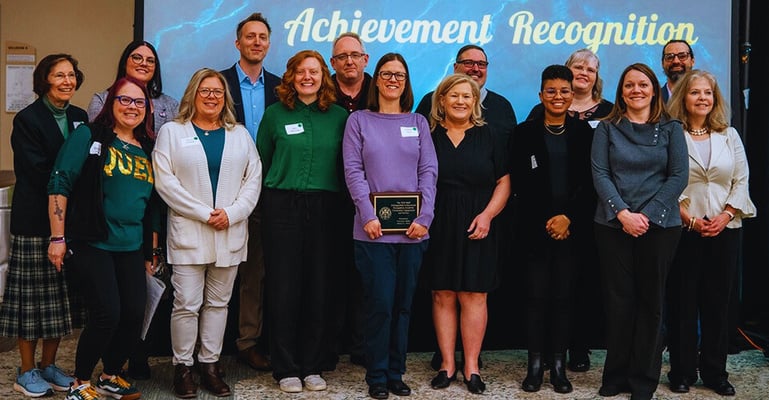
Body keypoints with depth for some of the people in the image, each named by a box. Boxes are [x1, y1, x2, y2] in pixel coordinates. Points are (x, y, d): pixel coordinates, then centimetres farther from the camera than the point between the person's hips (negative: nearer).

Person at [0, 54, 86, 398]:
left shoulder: (80, 118, 12)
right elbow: (39, 172, -14)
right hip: (35, 219, -5)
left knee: (60, 297, 9)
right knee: (32, 295, 1)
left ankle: (49, 365, 21)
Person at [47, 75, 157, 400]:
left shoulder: (147, 149, 13)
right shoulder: (89, 136, -4)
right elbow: (59, 184, -8)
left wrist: (149, 251, 19)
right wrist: (58, 238, -13)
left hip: (131, 248, 6)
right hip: (91, 244, -6)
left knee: (134, 315, 1)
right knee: (106, 315, -11)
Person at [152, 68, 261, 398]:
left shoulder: (240, 134, 13)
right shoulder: (172, 132, 5)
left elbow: (253, 179, 7)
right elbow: (165, 180, -5)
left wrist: (231, 213, -8)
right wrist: (204, 213, -11)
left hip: (230, 234, 3)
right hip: (188, 233, -3)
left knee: (218, 303, 8)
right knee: (187, 304, -4)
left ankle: (210, 365, 16)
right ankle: (182, 368, 9)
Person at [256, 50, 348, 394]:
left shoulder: (339, 116, 7)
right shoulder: (275, 114, 5)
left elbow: (346, 165, 10)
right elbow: (261, 162, 10)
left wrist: (338, 203, 4)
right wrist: (267, 198, 7)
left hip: (324, 209, 1)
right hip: (282, 207, -1)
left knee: (319, 288, 4)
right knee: (283, 288, 0)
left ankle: (312, 366, 16)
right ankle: (286, 368, 11)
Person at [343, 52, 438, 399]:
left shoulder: (418, 122, 12)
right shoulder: (359, 120, 6)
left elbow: (429, 171, 5)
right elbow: (353, 170, -2)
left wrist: (424, 218, -7)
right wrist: (368, 215, -13)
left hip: (412, 229, 3)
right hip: (374, 229, -2)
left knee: (403, 304, 8)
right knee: (379, 303, -3)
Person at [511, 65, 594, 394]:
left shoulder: (584, 132, 6)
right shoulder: (525, 133, 4)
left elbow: (590, 183, 2)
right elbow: (519, 183, 0)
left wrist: (568, 217, -9)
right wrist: (545, 220, -7)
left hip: (572, 227, 1)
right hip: (537, 227, 0)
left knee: (563, 295, 4)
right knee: (536, 295, 0)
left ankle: (558, 364, 11)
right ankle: (535, 364, 8)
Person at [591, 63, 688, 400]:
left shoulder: (670, 128, 5)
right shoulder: (607, 128, 6)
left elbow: (679, 176, -2)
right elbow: (599, 173, -2)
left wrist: (647, 214, -12)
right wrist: (623, 213, -14)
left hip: (659, 226, 0)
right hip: (613, 225, 0)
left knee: (651, 300, 4)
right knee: (618, 300, 4)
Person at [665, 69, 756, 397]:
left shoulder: (729, 136, 9)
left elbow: (741, 182, 6)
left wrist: (725, 216, -8)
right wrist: (689, 219, -13)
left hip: (725, 230, 3)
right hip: (684, 230, -3)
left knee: (718, 301, 7)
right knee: (683, 301, 2)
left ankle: (715, 372, 17)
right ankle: (682, 371, 13)